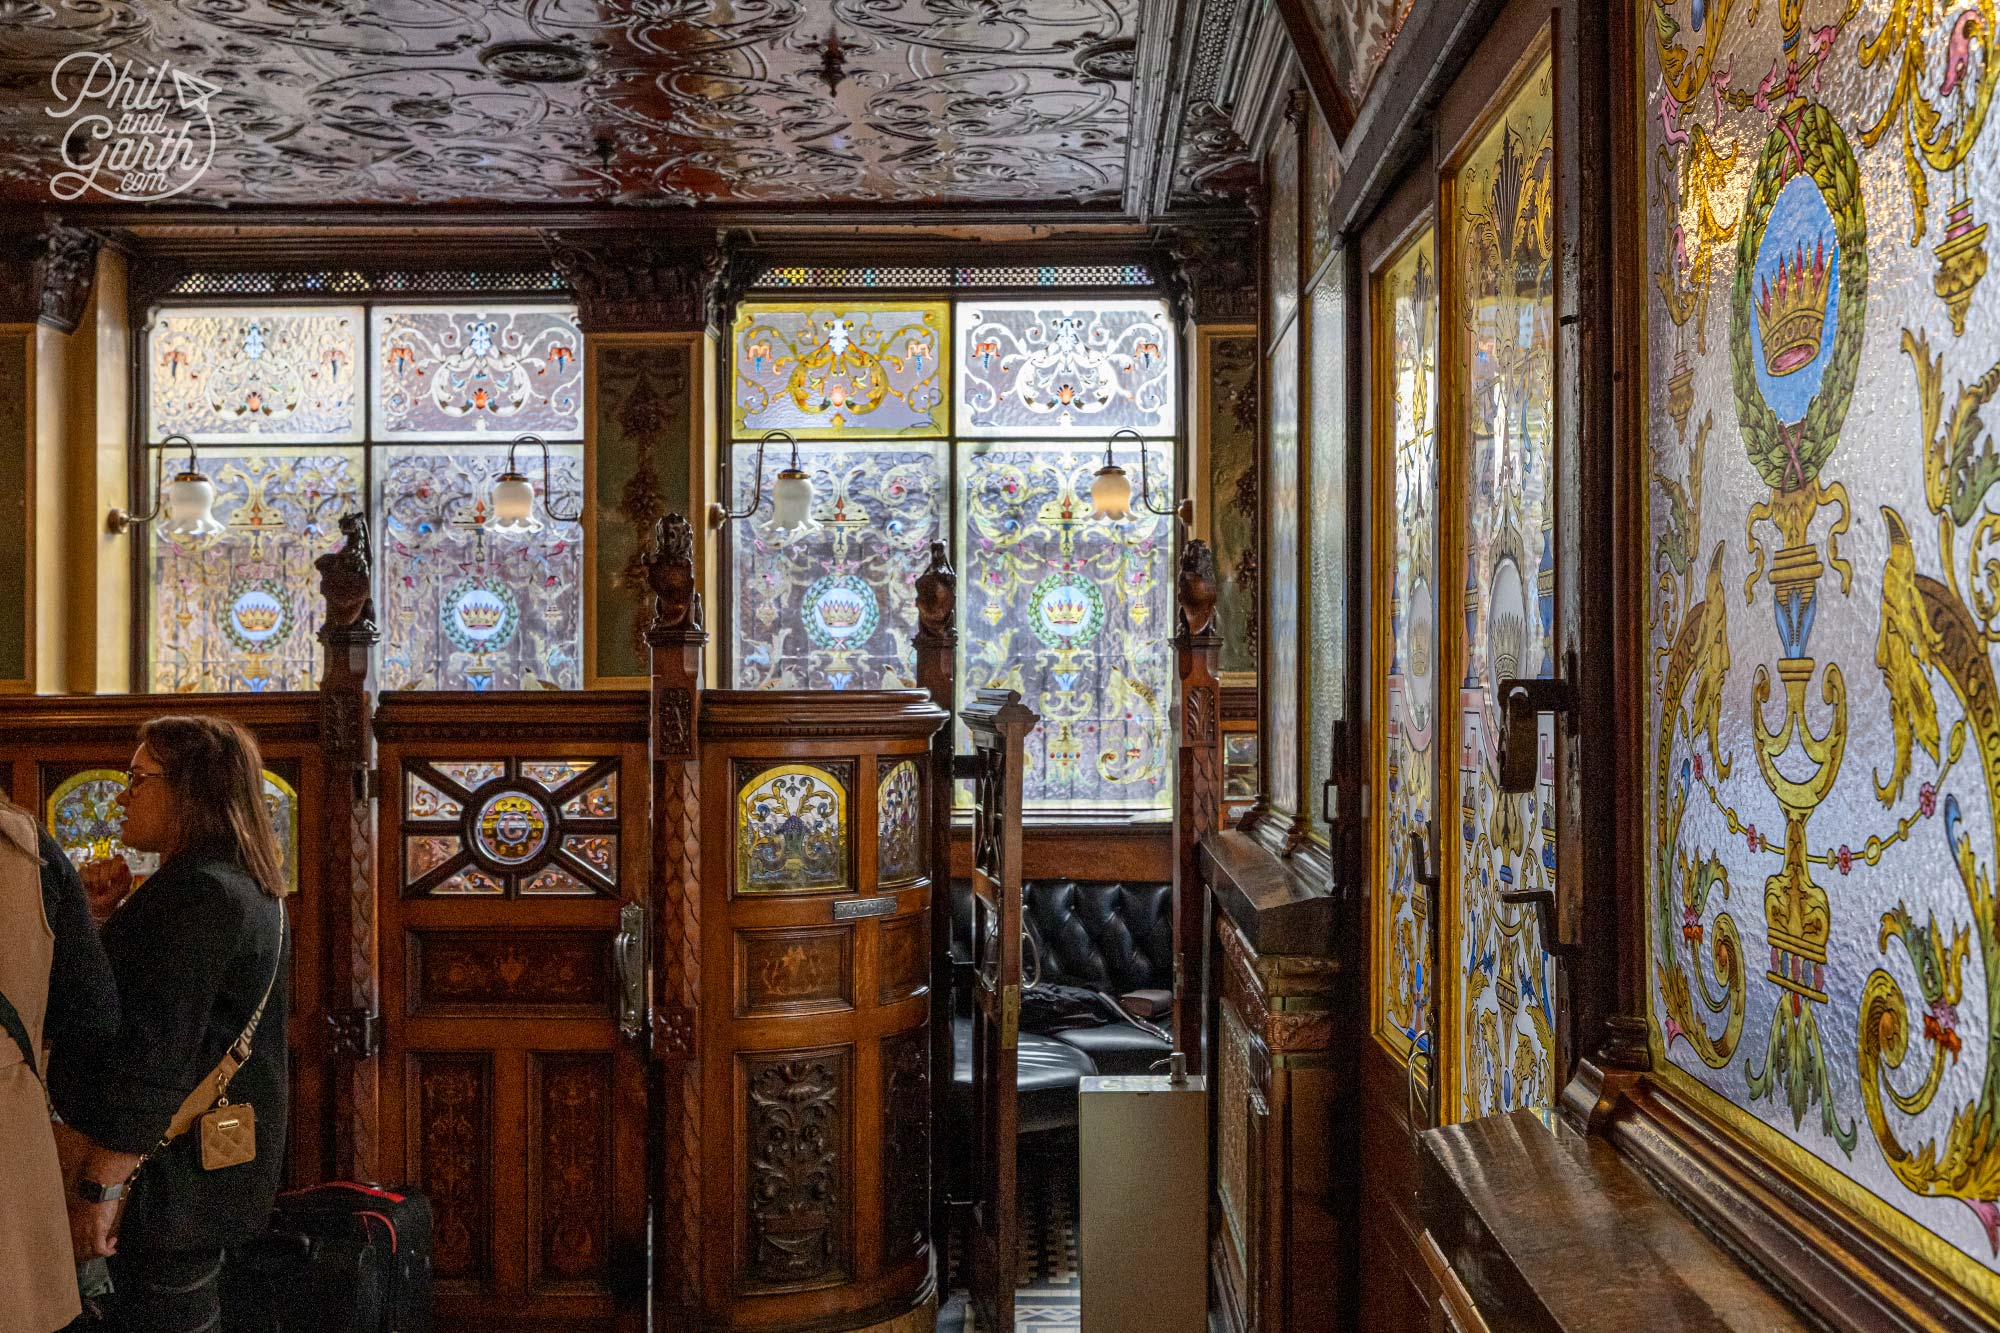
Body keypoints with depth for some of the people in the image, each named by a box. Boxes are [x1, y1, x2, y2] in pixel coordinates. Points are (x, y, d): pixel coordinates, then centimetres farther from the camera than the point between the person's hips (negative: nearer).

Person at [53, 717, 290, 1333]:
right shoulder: (253, 891, 12)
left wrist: (99, 1188, -21)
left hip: (173, 1175, -10)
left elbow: (152, 1058, -24)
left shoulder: (193, 894, -20)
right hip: (222, 1164, 10)